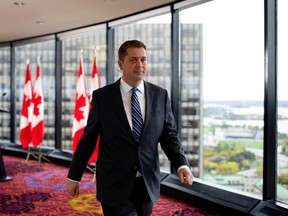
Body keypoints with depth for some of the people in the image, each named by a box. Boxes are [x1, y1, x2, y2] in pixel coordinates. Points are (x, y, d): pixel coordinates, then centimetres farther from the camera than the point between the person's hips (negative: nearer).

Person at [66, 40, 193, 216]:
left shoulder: (160, 95, 1)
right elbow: (88, 139, 1)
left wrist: (182, 164, -13)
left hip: (148, 184, 3)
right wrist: (73, 176, 4)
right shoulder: (102, 96, -5)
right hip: (115, 186, -2)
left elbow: (170, 135, 3)